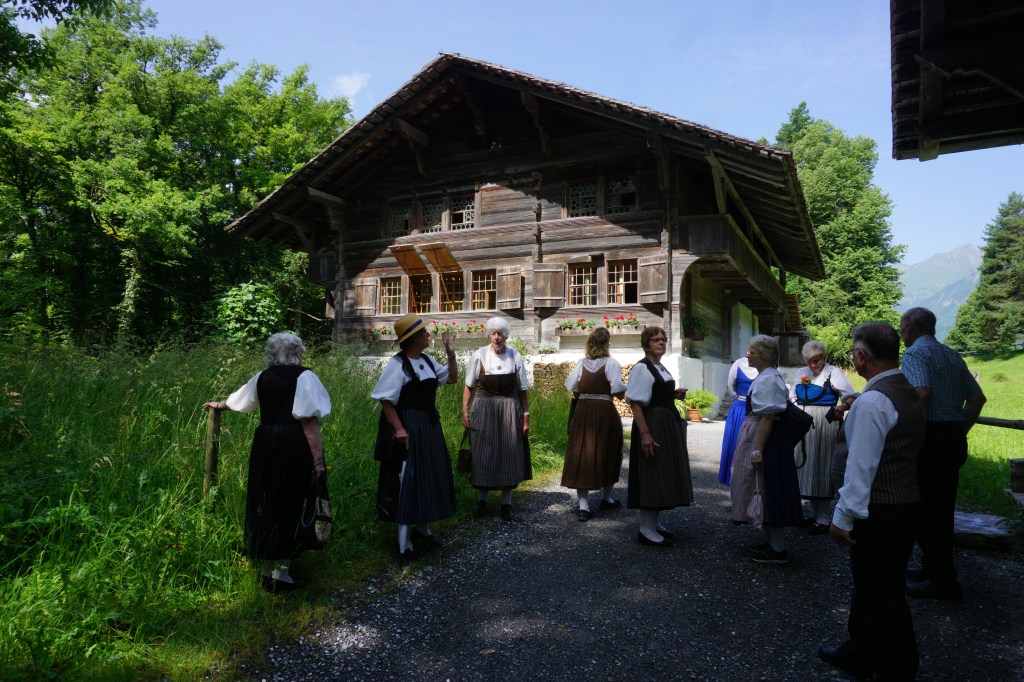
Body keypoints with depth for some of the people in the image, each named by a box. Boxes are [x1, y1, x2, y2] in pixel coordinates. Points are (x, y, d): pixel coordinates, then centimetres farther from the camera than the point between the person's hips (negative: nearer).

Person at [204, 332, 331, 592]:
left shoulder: (262, 378, 10)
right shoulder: (304, 377, -8)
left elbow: (237, 399, 29)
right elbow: (310, 421, -16)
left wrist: (218, 404, 50)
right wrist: (317, 458, -14)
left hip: (266, 443, 6)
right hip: (294, 446, -6)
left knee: (268, 502, 16)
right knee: (290, 505, 2)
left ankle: (268, 569, 29)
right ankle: (280, 573, 7)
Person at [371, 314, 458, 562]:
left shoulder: (427, 360, 7)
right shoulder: (398, 364, -16)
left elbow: (452, 378, 14)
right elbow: (386, 400, -18)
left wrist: (451, 353, 3)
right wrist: (398, 429, -22)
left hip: (429, 425, 8)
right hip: (408, 427, -8)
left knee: (431, 476, 16)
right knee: (407, 480, -1)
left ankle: (422, 527, 34)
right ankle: (404, 542, 11)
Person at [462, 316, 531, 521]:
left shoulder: (515, 357, 0)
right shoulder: (479, 355, -3)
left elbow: (523, 389, 4)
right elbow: (469, 386, 1)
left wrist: (526, 416, 2)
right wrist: (465, 410, -5)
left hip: (509, 408, 1)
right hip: (484, 408, -1)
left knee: (509, 453, 4)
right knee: (483, 454, 6)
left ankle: (506, 502, 17)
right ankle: (482, 499, 23)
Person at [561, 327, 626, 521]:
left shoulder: (581, 363, 1)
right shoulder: (611, 363, -9)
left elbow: (573, 390, 2)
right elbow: (619, 392, -12)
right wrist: (625, 387, 9)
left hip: (582, 412, 2)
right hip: (605, 413, -2)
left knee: (581, 454, 4)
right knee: (607, 454, 15)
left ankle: (583, 504, -1)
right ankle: (606, 498, 29)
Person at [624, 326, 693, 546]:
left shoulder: (661, 368, 15)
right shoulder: (641, 368, -14)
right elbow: (636, 403, -21)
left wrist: (675, 394, 6)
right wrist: (644, 433, -27)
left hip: (668, 424, 10)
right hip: (652, 424, -10)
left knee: (664, 474, 15)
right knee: (651, 475, -5)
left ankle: (655, 523, 27)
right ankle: (647, 530, 4)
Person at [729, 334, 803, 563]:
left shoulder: (768, 379, -19)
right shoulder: (766, 377, 13)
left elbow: (767, 418, -24)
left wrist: (757, 450, -24)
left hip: (768, 442, -11)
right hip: (762, 440, 11)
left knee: (769, 494, -1)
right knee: (766, 494, 17)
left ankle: (777, 550, 10)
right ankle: (772, 542, 28)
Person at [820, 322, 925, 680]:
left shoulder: (872, 401, -21)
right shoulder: (910, 393, 8)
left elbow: (861, 466, -23)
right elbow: (909, 450, 15)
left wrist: (844, 516, -17)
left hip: (878, 512, -10)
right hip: (907, 501, 10)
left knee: (880, 596, 5)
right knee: (872, 584, 22)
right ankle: (860, 653, 37)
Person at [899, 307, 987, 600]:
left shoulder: (915, 353, -10)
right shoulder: (952, 355, 16)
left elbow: (922, 392, -25)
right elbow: (977, 398, 16)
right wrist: (961, 431, 15)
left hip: (929, 436, -9)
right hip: (954, 439, 9)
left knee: (926, 509, 0)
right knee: (942, 507, 17)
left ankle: (942, 581, 6)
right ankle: (935, 567, 29)